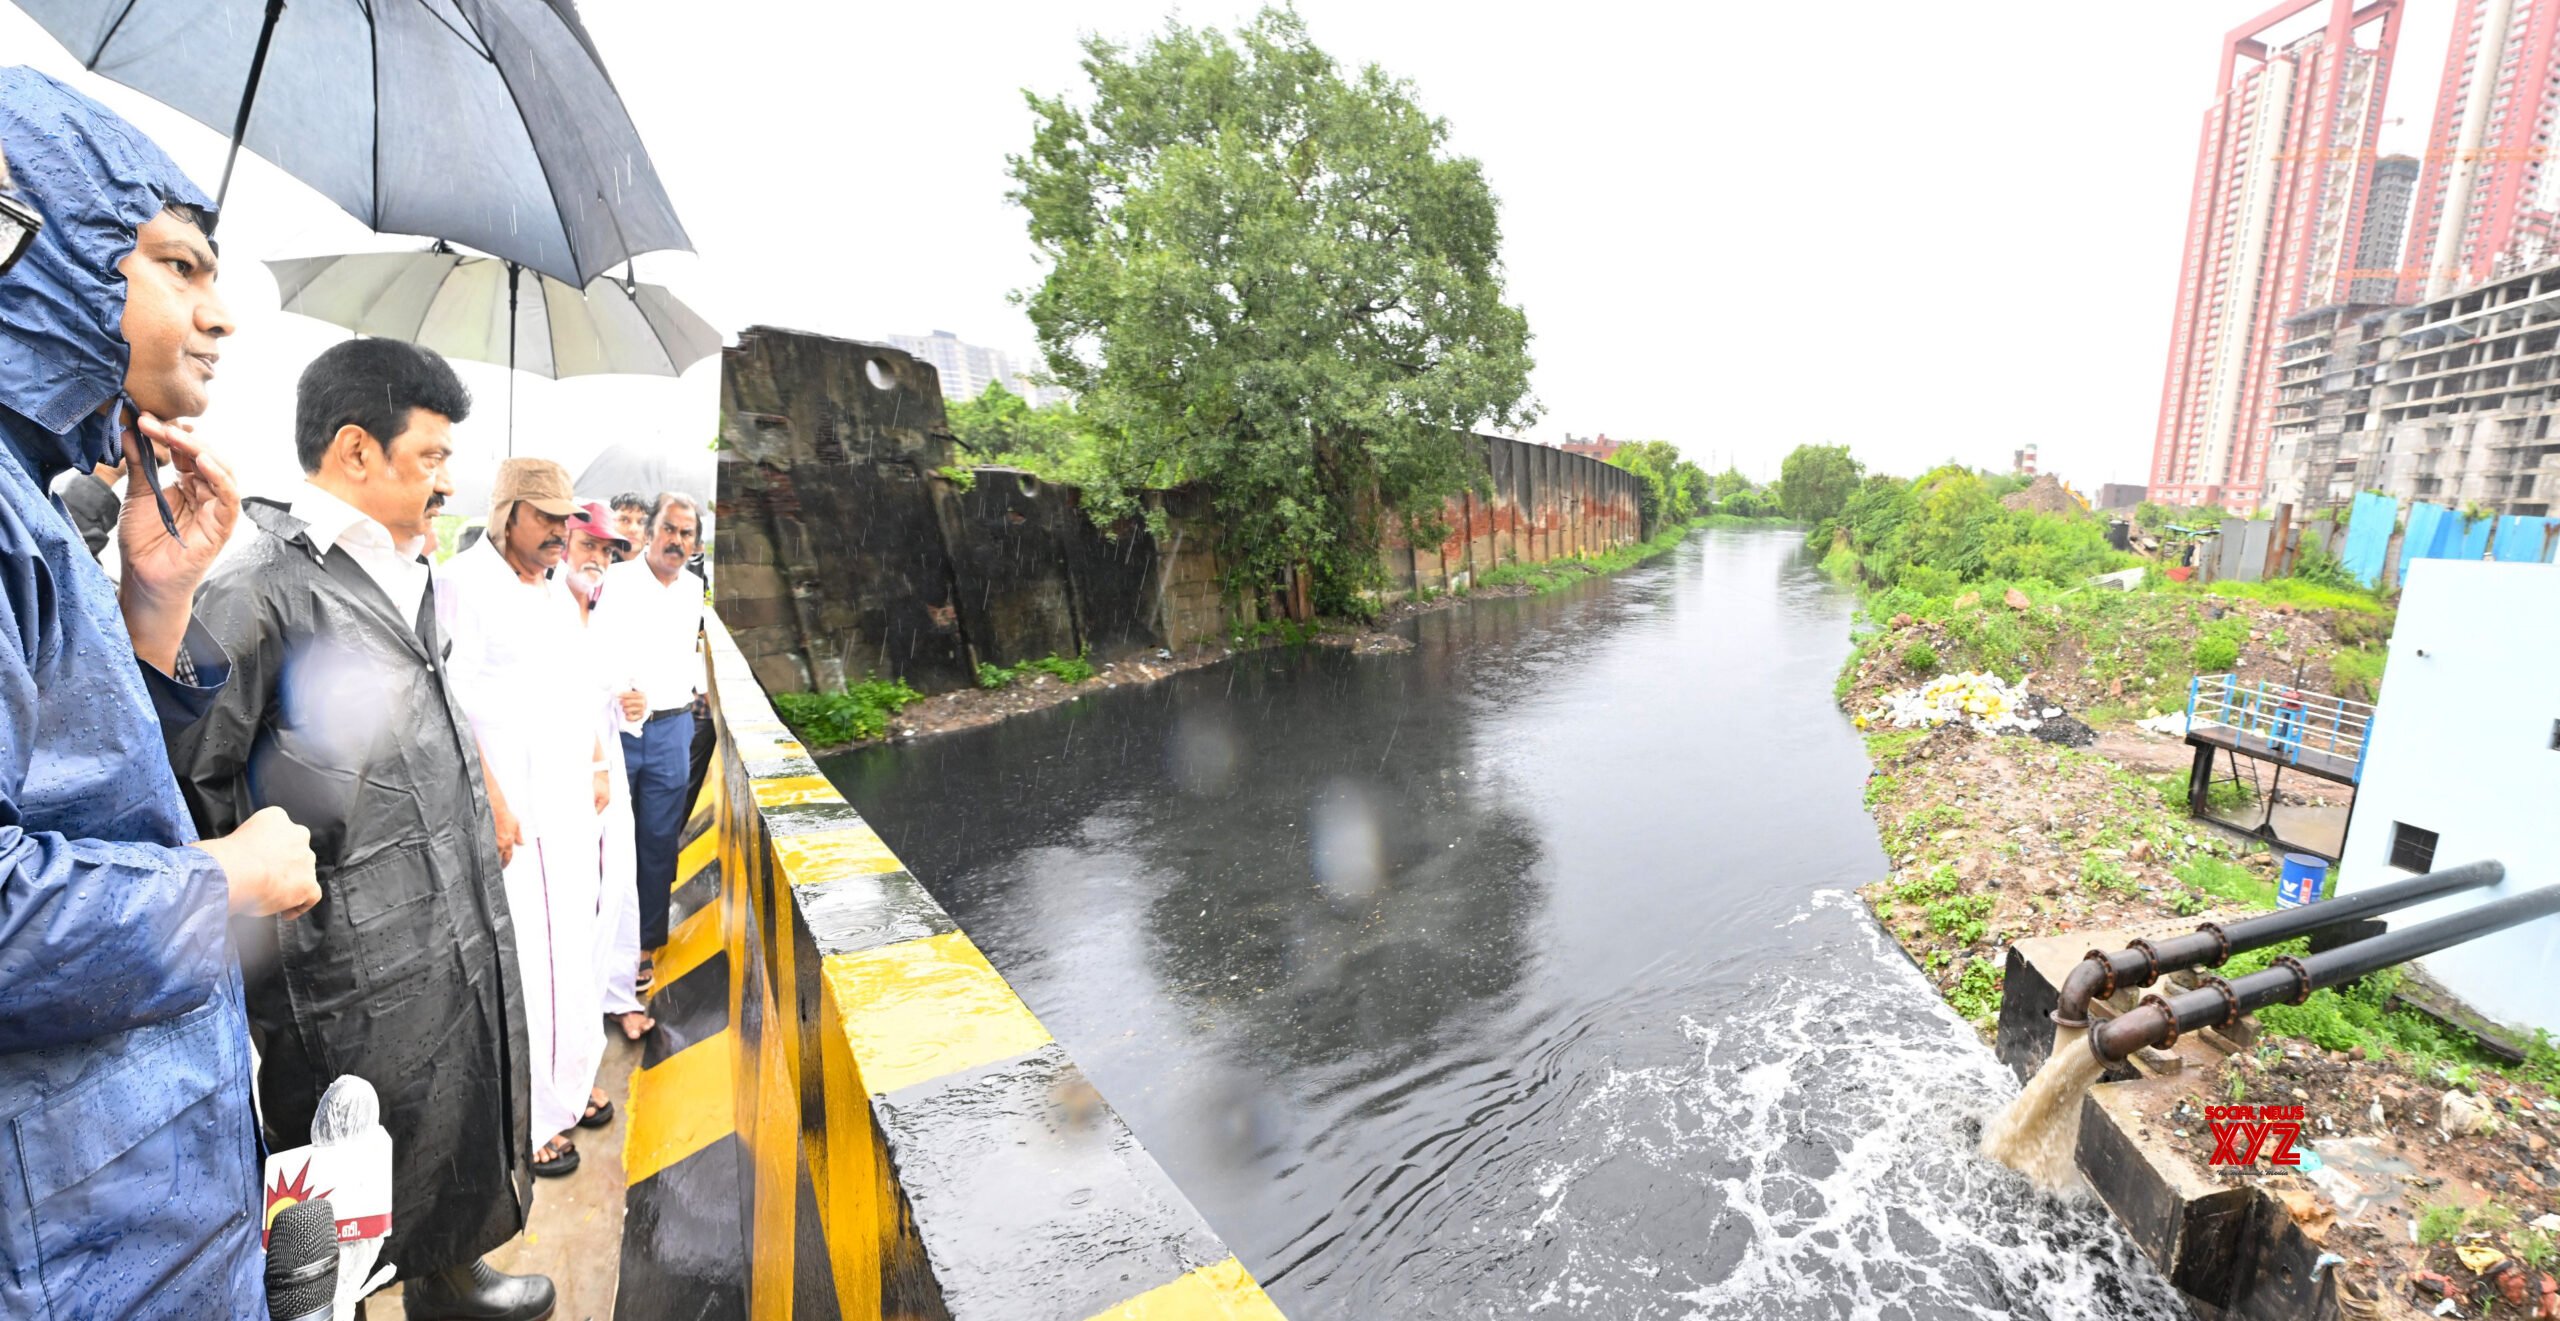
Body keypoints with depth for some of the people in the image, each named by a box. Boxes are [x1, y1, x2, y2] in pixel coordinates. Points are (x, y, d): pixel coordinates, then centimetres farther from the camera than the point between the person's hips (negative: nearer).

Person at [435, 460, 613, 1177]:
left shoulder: (557, 592, 15)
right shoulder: (460, 584, -11)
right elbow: (453, 707, -17)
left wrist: (599, 768, 16)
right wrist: (492, 804, -19)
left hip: (573, 809, 8)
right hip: (511, 818, -8)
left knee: (571, 951, 16)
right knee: (523, 964, 0)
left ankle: (566, 1085, 32)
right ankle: (528, 1123, 13)